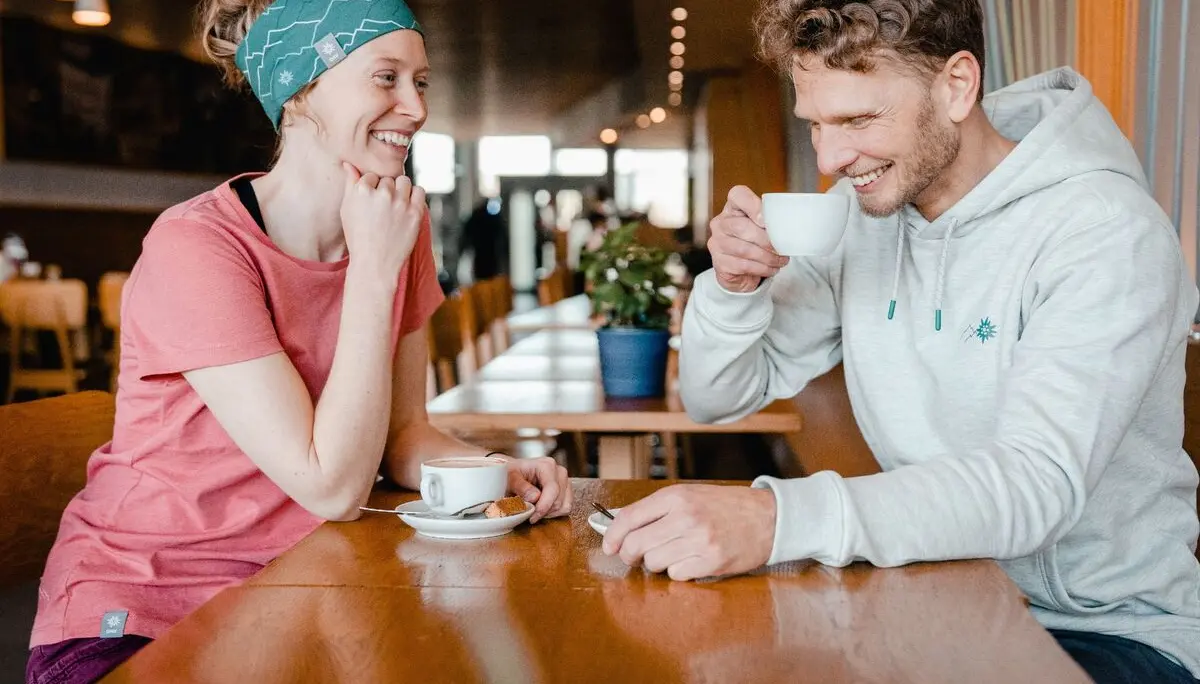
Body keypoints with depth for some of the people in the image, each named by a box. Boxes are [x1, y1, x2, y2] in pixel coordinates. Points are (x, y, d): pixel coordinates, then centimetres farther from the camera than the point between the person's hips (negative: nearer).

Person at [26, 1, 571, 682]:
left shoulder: (400, 225, 0)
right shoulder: (195, 245, -21)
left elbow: (403, 434, 6)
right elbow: (333, 487, -24)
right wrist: (373, 267, -24)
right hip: (135, 613, -6)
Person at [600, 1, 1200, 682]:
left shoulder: (1106, 231, -19)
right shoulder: (858, 215, 0)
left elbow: (1038, 484, -32)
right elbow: (719, 399, 6)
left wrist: (781, 518, -44)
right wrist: (735, 287, -16)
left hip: (1107, 628, -5)